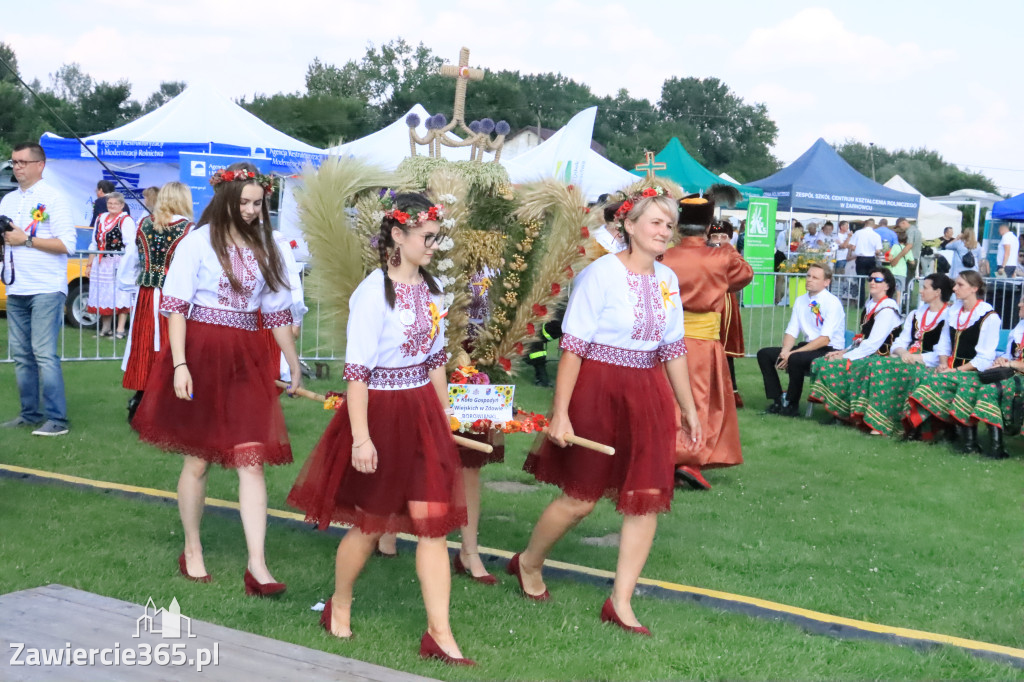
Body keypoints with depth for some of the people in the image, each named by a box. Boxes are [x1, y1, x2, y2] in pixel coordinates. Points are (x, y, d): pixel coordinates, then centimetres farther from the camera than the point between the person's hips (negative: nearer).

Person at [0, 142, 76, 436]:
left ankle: (57, 419, -8)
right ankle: (30, 413, 17)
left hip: (46, 289, -7)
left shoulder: (53, 198, -4)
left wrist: (26, 240, -15)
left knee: (44, 354, -10)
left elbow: (67, 244, -13)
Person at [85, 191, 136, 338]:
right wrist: (89, 264, 18)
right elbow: (94, 243, 20)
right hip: (101, 264, 7)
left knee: (120, 295, -7)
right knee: (103, 295, 10)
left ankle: (120, 330, -4)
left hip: (119, 264, -7)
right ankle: (106, 328, 20)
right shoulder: (101, 219, 15)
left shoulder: (126, 220, -6)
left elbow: (130, 246, -12)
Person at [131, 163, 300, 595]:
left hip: (246, 360, 4)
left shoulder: (263, 248, 12)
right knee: (198, 457, 5)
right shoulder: (198, 242, -4)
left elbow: (277, 311, 17)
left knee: (251, 457, -5)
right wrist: (179, 364, -16)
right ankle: (192, 550, 23)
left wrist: (294, 364, 18)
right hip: (201, 354, -4)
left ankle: (257, 565, -8)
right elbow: (175, 305, -8)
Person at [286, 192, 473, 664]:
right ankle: (339, 608, 35)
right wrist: (361, 437, -21)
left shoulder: (430, 288, 6)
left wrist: (444, 421, 16)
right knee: (370, 523, 9)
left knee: (433, 522, 2)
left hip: (423, 412, 6)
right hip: (380, 413, -6)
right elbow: (356, 371, -18)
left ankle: (439, 635, 7)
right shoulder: (373, 293, -16)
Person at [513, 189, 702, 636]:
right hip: (598, 393, -6)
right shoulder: (601, 274, -13)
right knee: (581, 498, 4)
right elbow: (573, 347, -14)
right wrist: (560, 414, -17)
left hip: (647, 395, 6)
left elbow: (673, 349, 14)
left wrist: (690, 411, 15)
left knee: (647, 498, 2)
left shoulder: (667, 280, 7)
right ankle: (528, 563, 32)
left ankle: (620, 603, 13)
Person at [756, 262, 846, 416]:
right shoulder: (801, 301, 9)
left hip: (829, 351, -8)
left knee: (796, 359, -35)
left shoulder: (832, 303, -13)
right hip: (808, 346, 8)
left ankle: (791, 406, -16)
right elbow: (791, 332, 8)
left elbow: (824, 340, -20)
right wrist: (785, 351, -15)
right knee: (764, 354, -6)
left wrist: (791, 354, -24)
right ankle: (778, 402, -6)